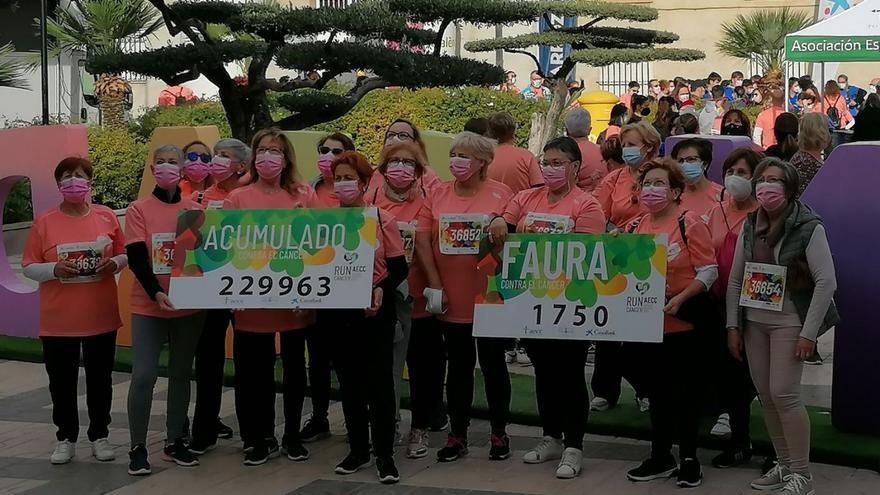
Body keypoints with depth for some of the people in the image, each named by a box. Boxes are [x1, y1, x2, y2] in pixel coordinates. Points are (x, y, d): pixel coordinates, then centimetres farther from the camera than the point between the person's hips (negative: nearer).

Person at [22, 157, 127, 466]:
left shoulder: (106, 216, 1)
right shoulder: (44, 222, -4)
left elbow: (125, 254, 9)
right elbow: (29, 267, -2)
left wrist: (114, 263, -13)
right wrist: (54, 269, -21)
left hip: (101, 317, 1)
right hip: (58, 321, -1)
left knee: (100, 380, 11)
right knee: (62, 382, 8)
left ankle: (100, 436, 24)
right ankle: (66, 438, 22)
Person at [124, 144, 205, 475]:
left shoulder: (196, 209, 6)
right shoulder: (139, 210, 0)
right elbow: (136, 258, -8)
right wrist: (156, 292, -20)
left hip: (189, 306, 3)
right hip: (148, 306, -2)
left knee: (181, 374, 10)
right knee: (144, 375, -8)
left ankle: (175, 442, 21)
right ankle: (138, 447, 4)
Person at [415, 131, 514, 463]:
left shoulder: (501, 195, -5)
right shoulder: (437, 195, 2)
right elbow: (422, 240, -2)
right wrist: (434, 285, -7)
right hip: (450, 299, 3)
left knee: (493, 365, 10)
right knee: (458, 367, 12)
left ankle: (499, 433, 23)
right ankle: (458, 435, 22)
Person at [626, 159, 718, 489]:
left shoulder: (690, 223, -10)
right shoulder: (634, 228, 6)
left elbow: (709, 271, -13)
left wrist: (679, 299, -23)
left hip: (684, 322, -5)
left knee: (685, 390, 4)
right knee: (658, 390, 14)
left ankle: (689, 459, 16)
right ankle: (661, 457, 25)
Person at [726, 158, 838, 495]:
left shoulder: (808, 227, -11)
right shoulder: (750, 227, 5)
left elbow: (827, 282, -14)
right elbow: (735, 280, 9)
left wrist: (808, 332, -16)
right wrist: (733, 325, 4)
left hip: (789, 322, -5)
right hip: (754, 321, 6)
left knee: (784, 394, -10)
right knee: (766, 395, 8)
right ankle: (784, 465, 21)